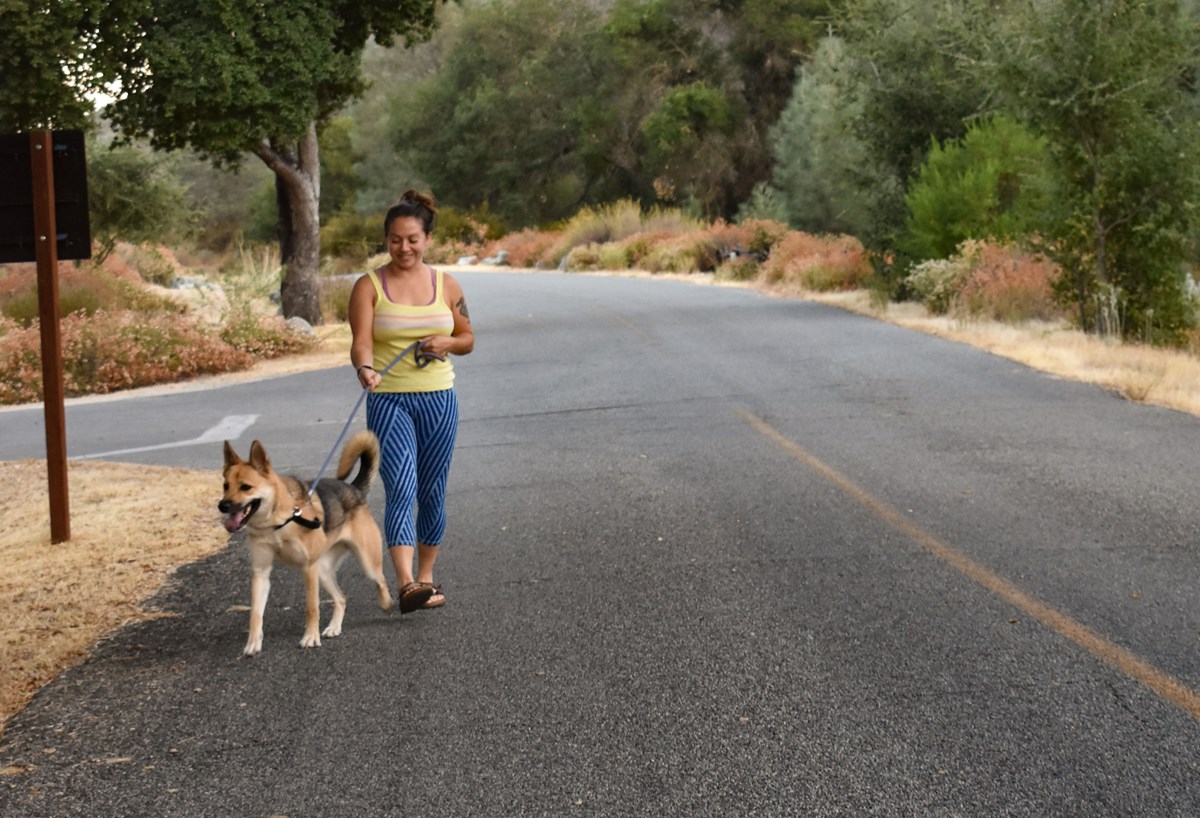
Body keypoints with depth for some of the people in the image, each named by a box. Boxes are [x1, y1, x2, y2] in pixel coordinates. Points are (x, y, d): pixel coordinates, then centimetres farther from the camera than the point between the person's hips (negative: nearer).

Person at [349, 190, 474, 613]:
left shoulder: (446, 285, 7)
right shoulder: (369, 286, -3)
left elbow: (468, 337, 15)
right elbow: (361, 339, -14)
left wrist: (447, 344, -7)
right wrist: (365, 368, -36)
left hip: (439, 400, 3)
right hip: (389, 402, -3)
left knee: (432, 493, 10)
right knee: (401, 489, -16)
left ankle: (426, 576, 24)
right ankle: (406, 584, -24)